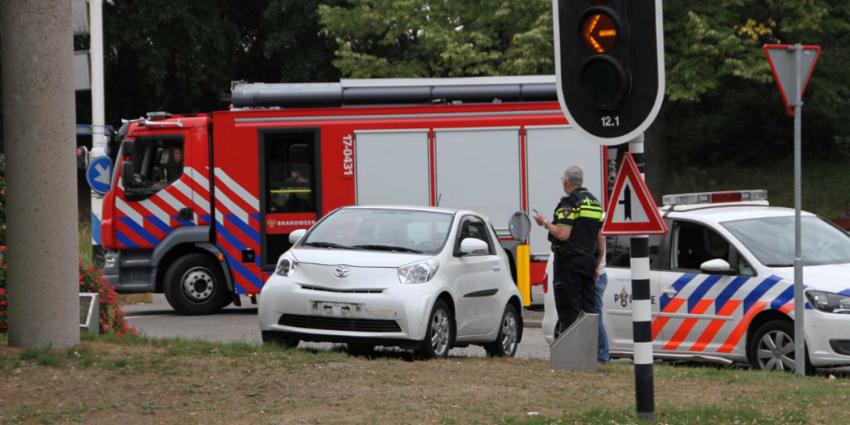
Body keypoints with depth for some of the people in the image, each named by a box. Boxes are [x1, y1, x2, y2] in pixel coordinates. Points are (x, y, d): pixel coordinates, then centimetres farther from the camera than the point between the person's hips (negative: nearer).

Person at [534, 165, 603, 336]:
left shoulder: (570, 203, -11)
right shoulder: (594, 202, 15)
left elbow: (562, 234, -19)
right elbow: (600, 237, 18)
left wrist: (545, 223, -4)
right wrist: (597, 264, 23)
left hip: (569, 261, -8)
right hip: (588, 261, 8)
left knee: (569, 310, -7)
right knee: (588, 309, 9)